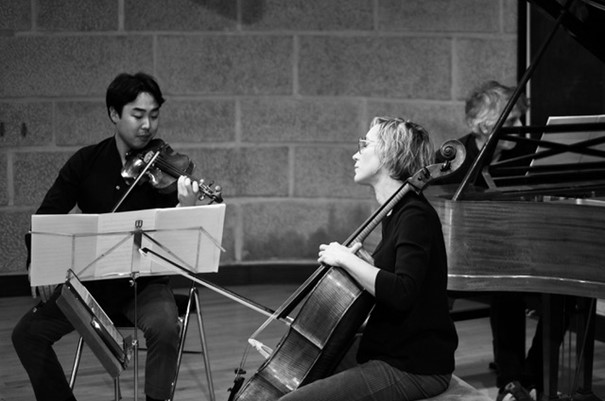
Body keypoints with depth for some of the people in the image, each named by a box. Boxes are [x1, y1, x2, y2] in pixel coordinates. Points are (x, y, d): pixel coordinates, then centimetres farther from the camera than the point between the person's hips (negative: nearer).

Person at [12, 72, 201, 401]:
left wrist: (186, 210, -35)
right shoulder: (86, 162, 0)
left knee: (164, 327, -33)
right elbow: (48, 214, 3)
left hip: (145, 283, -3)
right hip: (91, 279, 3)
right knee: (27, 333, -11)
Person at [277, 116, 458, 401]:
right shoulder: (396, 214, 15)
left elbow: (401, 293, -30)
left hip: (412, 370, -10)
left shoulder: (416, 216, -16)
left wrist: (344, 258, -21)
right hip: (391, 354, 10)